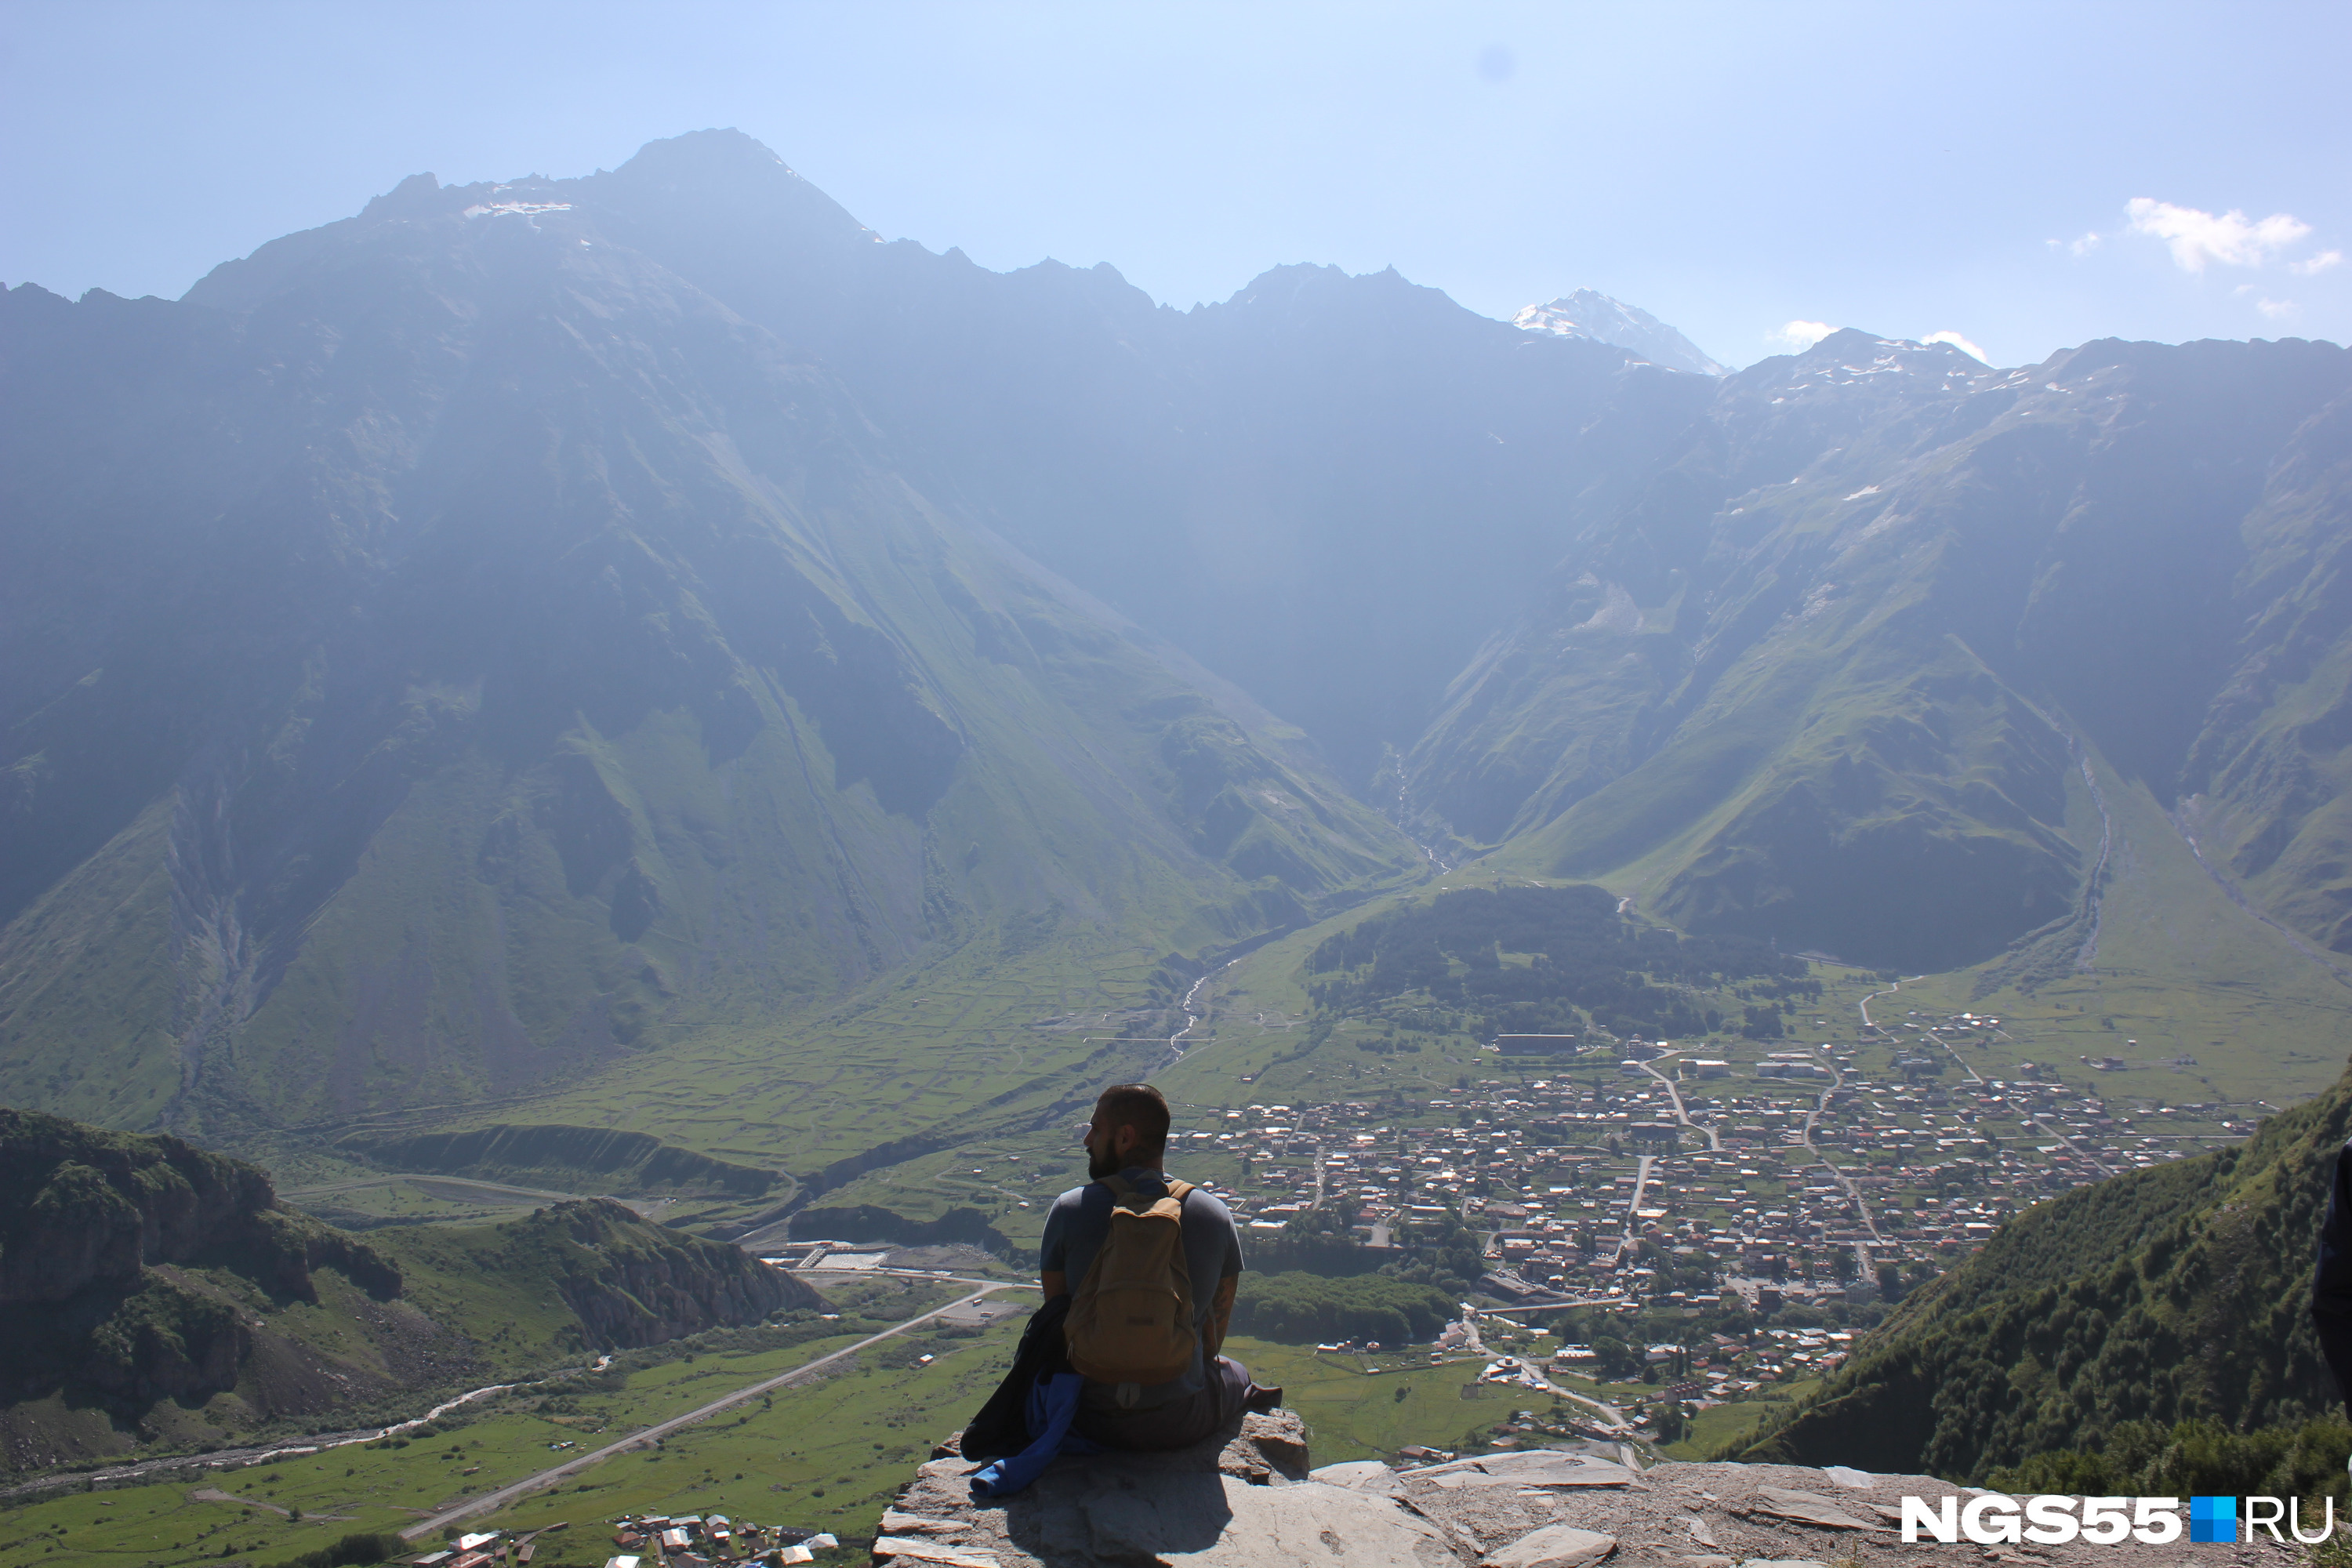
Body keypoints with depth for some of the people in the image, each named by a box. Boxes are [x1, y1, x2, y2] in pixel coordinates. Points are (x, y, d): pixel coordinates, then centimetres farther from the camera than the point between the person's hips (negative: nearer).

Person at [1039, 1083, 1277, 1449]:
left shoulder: (1069, 1210, -12)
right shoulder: (1216, 1215, -8)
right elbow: (1214, 1335, 3)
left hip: (1093, 1422, -1)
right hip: (1184, 1426, 1)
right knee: (1235, 1373, 35)